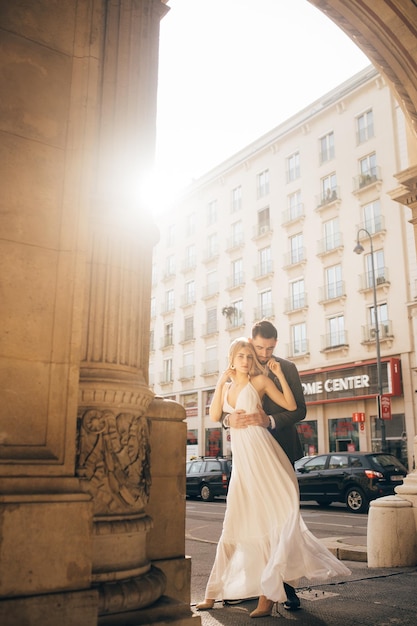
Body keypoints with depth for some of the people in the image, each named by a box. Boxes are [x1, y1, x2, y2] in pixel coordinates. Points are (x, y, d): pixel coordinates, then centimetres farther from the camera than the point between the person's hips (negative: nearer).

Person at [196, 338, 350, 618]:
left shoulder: (260, 380, 0)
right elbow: (215, 416, 1)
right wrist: (221, 382, -1)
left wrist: (279, 374, -11)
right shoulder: (227, 386, 15)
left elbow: (291, 405, -6)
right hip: (241, 458, 6)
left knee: (267, 518, -4)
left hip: (262, 453, -6)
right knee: (237, 523, 13)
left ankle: (268, 595, 1)